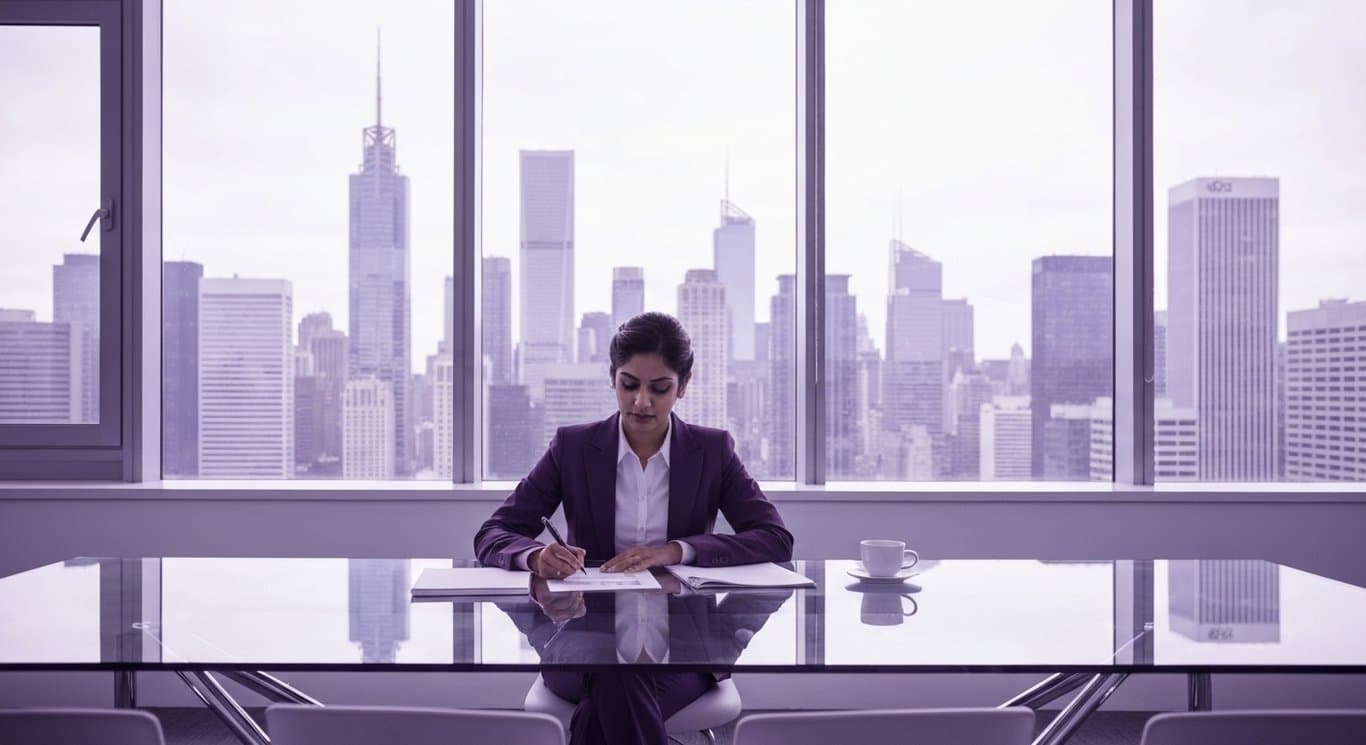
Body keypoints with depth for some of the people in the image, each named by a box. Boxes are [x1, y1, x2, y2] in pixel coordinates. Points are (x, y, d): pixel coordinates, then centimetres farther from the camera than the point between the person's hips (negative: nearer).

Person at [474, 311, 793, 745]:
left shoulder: (713, 451, 5)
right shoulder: (572, 447, 3)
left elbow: (777, 541, -4)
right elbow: (492, 537, 1)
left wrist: (677, 550, -19)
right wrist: (537, 556, -25)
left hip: (682, 651, 0)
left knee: (610, 697, -33)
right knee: (614, 684, -35)